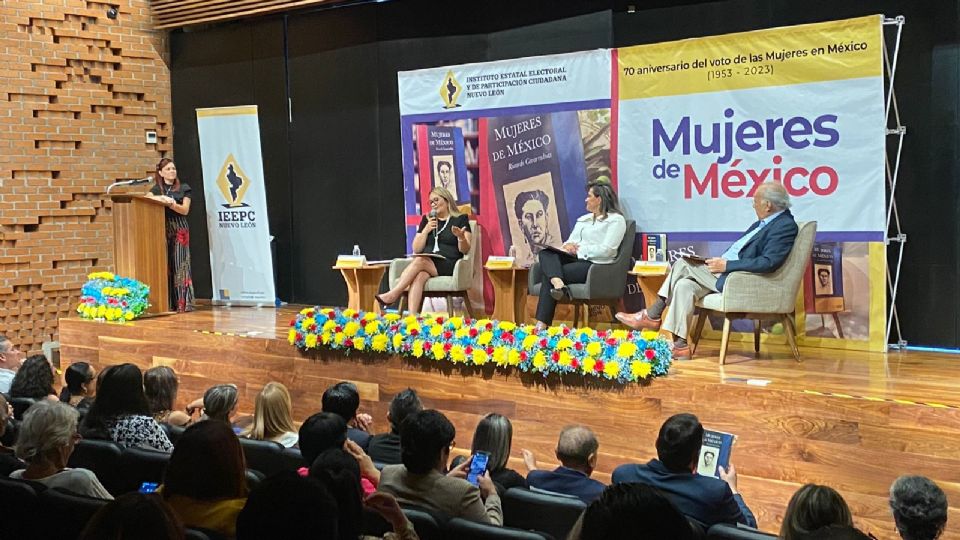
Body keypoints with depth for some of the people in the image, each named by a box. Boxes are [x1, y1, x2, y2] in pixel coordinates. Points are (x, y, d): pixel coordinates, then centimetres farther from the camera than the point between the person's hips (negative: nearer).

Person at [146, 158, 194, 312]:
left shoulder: (183, 188, 9)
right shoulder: (156, 189, 13)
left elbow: (185, 210, 1)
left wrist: (170, 203, -14)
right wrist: (161, 199, -19)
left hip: (179, 229, -1)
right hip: (162, 229, 2)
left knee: (179, 264, -6)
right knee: (164, 264, -3)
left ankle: (183, 303, -7)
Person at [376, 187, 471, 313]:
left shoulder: (460, 219, 9)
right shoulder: (427, 219, 20)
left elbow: (465, 250, 1)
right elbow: (416, 249, 14)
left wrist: (461, 237, -20)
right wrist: (426, 229, 1)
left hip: (449, 266, -3)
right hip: (426, 264, 3)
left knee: (420, 260, -31)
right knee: (419, 276, -33)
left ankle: (393, 295, -32)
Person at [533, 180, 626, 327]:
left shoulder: (616, 220, 2)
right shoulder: (583, 219, 27)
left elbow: (606, 250, -10)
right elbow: (570, 241, 20)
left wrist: (579, 250, -9)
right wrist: (568, 246, -5)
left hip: (595, 265, -7)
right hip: (575, 259, 7)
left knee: (548, 275, -24)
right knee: (545, 254, -24)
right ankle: (558, 285, -47)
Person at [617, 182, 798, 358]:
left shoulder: (786, 226, -13)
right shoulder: (763, 223, 16)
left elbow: (769, 263, -24)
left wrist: (727, 265, -22)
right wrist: (720, 260, 2)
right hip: (725, 270, 9)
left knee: (683, 264, -14)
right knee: (685, 285, -6)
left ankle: (652, 316, -3)